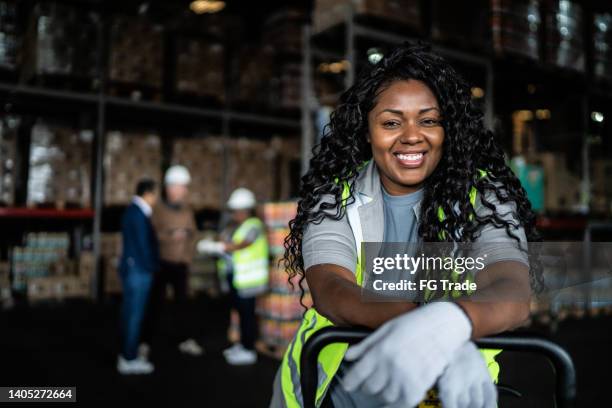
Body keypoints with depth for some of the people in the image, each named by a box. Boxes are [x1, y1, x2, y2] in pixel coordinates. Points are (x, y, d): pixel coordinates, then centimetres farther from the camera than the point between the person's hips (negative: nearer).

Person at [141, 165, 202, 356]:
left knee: (182, 302, 8)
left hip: (181, 264, 4)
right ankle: (146, 341, 10)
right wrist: (170, 235, -24)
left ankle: (185, 340, 18)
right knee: (156, 303, 0)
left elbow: (192, 233, 10)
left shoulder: (187, 210, 8)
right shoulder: (158, 209, -5)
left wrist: (189, 256, 2)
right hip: (162, 263, -3)